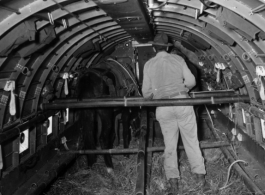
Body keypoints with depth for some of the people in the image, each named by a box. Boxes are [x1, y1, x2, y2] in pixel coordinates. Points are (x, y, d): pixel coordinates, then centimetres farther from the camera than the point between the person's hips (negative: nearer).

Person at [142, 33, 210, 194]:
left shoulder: (149, 65, 4)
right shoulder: (178, 59, 5)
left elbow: (146, 93, 4)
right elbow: (191, 81, 2)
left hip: (163, 108, 0)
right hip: (182, 103, 0)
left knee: (170, 146, 9)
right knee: (192, 142, 9)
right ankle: (201, 178, 12)